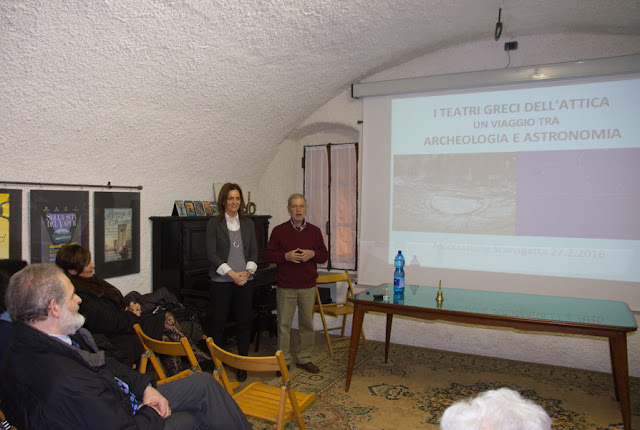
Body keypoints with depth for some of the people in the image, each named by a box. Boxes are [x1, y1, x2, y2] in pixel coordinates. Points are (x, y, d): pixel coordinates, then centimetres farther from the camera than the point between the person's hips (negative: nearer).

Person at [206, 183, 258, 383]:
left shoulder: (248, 224, 10)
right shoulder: (214, 224, -1)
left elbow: (254, 251, 8)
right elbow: (211, 254, -8)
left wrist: (247, 271, -10)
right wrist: (233, 274, -15)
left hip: (245, 281, 3)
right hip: (221, 281, -3)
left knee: (244, 323, 7)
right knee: (217, 323, 2)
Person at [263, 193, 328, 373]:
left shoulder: (314, 231, 5)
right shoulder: (279, 231, -1)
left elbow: (324, 256, 8)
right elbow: (268, 255, -2)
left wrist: (312, 254, -14)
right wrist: (286, 256, -18)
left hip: (308, 286, 2)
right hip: (285, 287, -2)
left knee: (307, 323, 10)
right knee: (284, 324, 4)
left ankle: (304, 359, 26)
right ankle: (284, 361, 19)